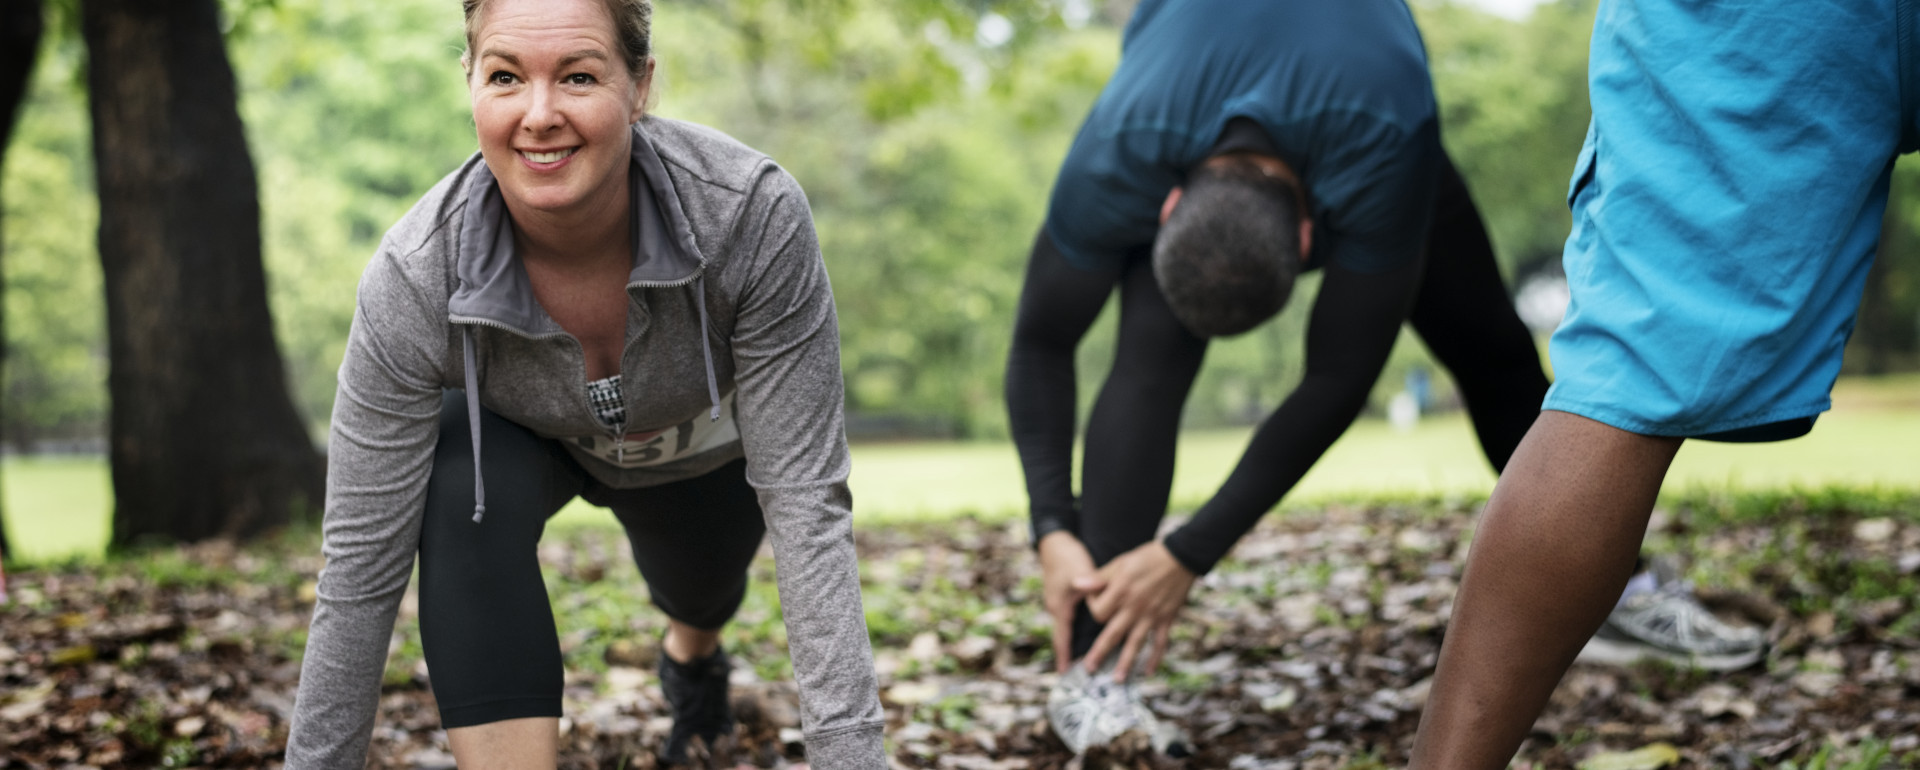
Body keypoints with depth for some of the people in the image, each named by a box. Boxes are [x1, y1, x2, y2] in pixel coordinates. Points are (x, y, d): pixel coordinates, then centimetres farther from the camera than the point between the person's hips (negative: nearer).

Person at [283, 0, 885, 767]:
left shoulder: (753, 212, -42)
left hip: (699, 442, 1)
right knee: (468, 489, -36)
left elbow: (804, 499, -38)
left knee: (699, 598, 30)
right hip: (526, 434, -1)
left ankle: (692, 651, 69)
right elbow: (361, 572, -33)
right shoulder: (411, 280, -39)